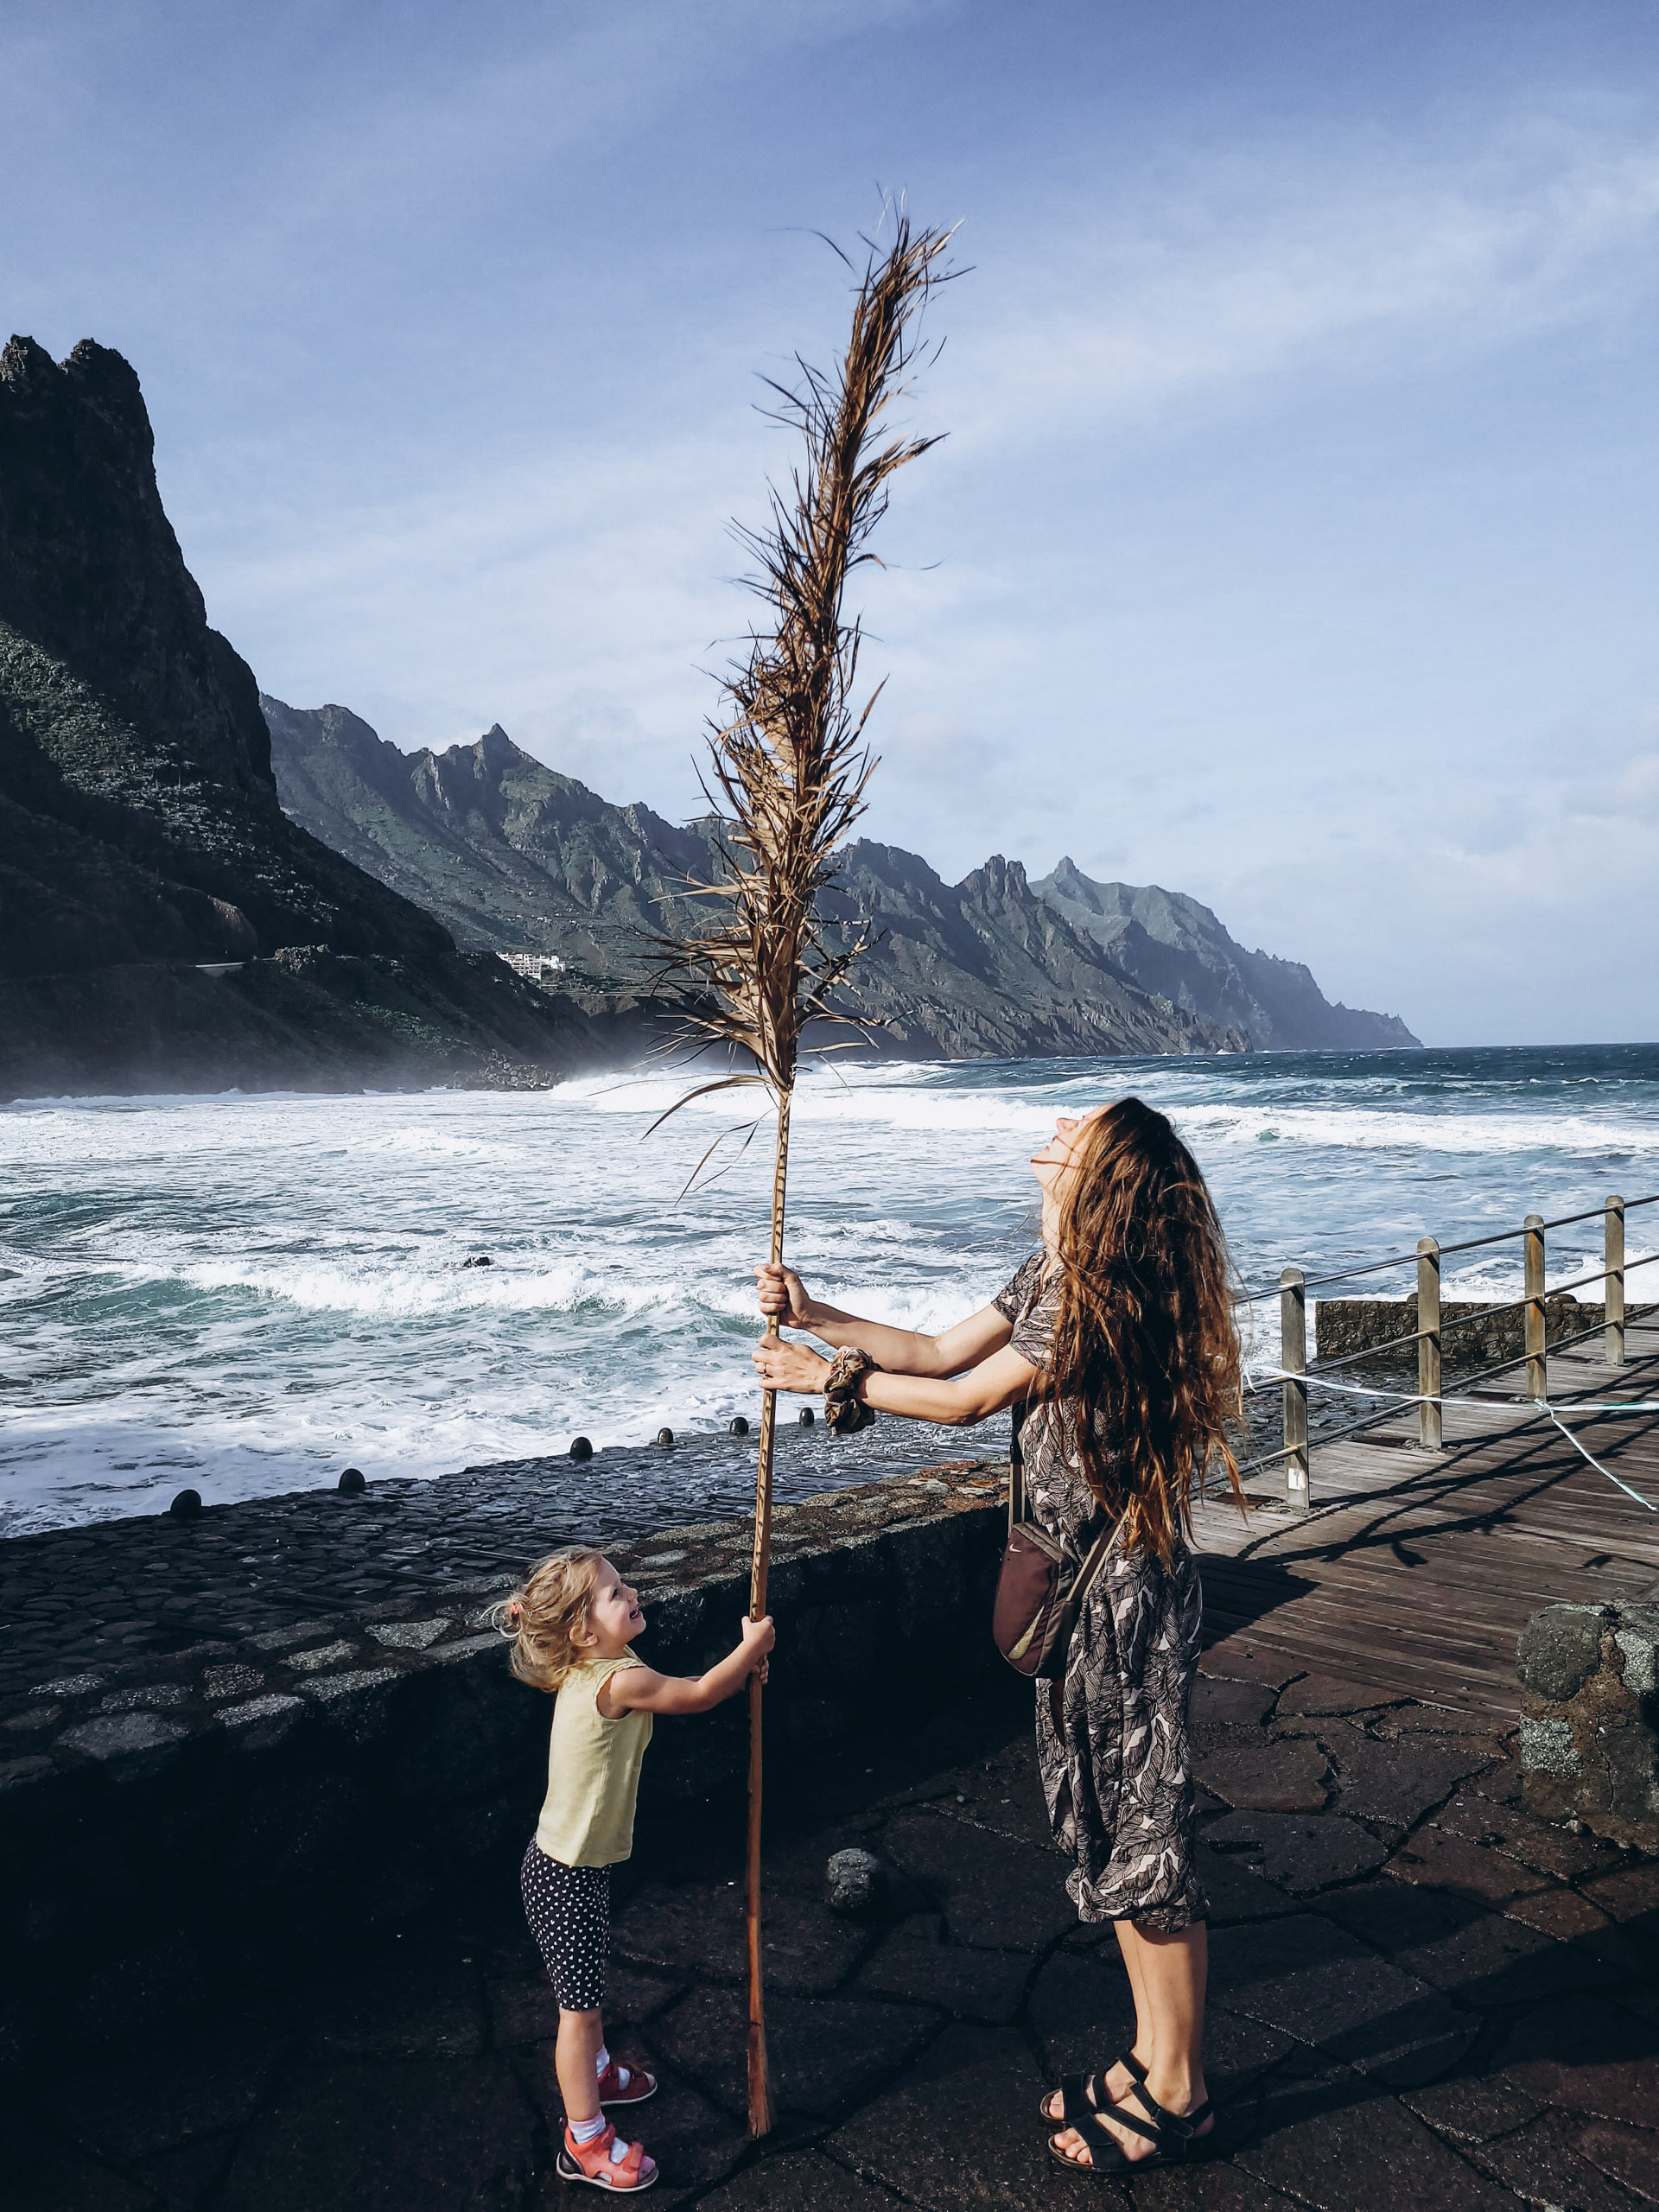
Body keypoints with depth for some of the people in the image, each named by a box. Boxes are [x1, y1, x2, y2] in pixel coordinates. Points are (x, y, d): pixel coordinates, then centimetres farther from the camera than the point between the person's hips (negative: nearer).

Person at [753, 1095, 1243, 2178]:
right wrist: (816, 1314, 8)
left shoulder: (1098, 1300, -24)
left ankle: (1177, 2095, 22)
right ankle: (1152, 2056, 35)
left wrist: (828, 1378, -5)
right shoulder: (1051, 1275, 5)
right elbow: (940, 1352, 13)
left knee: (1145, 1832, 4)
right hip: (1083, 1582, 10)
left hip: (1126, 1591, -10)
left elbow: (964, 1400, -16)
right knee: (1106, 1824, 19)